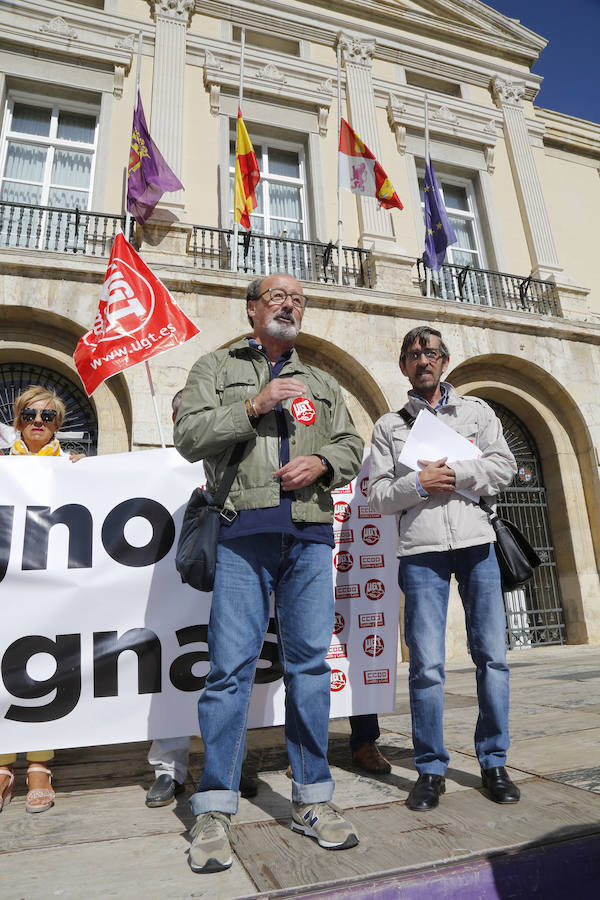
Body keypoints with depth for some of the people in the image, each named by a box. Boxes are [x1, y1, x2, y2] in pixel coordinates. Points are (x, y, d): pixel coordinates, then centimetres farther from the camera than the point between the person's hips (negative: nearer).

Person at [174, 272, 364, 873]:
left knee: (309, 664, 5)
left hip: (310, 534, 3)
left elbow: (351, 447, 18)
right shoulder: (216, 368, 14)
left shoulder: (322, 384, 24)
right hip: (243, 531, -3)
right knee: (231, 665, -3)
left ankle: (312, 800, 20)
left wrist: (321, 462, -4)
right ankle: (214, 809, 12)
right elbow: (189, 436, 1)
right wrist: (254, 405, -9)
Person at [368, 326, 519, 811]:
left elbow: (504, 466, 3)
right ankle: (431, 770, 14)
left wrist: (451, 472, -9)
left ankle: (494, 762, 21)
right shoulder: (389, 425, 13)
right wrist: (417, 484, -11)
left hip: (477, 541, 2)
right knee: (426, 663, -2)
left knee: (492, 654, 4)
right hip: (421, 549, -1)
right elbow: (377, 495, 6)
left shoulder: (477, 410, 16)